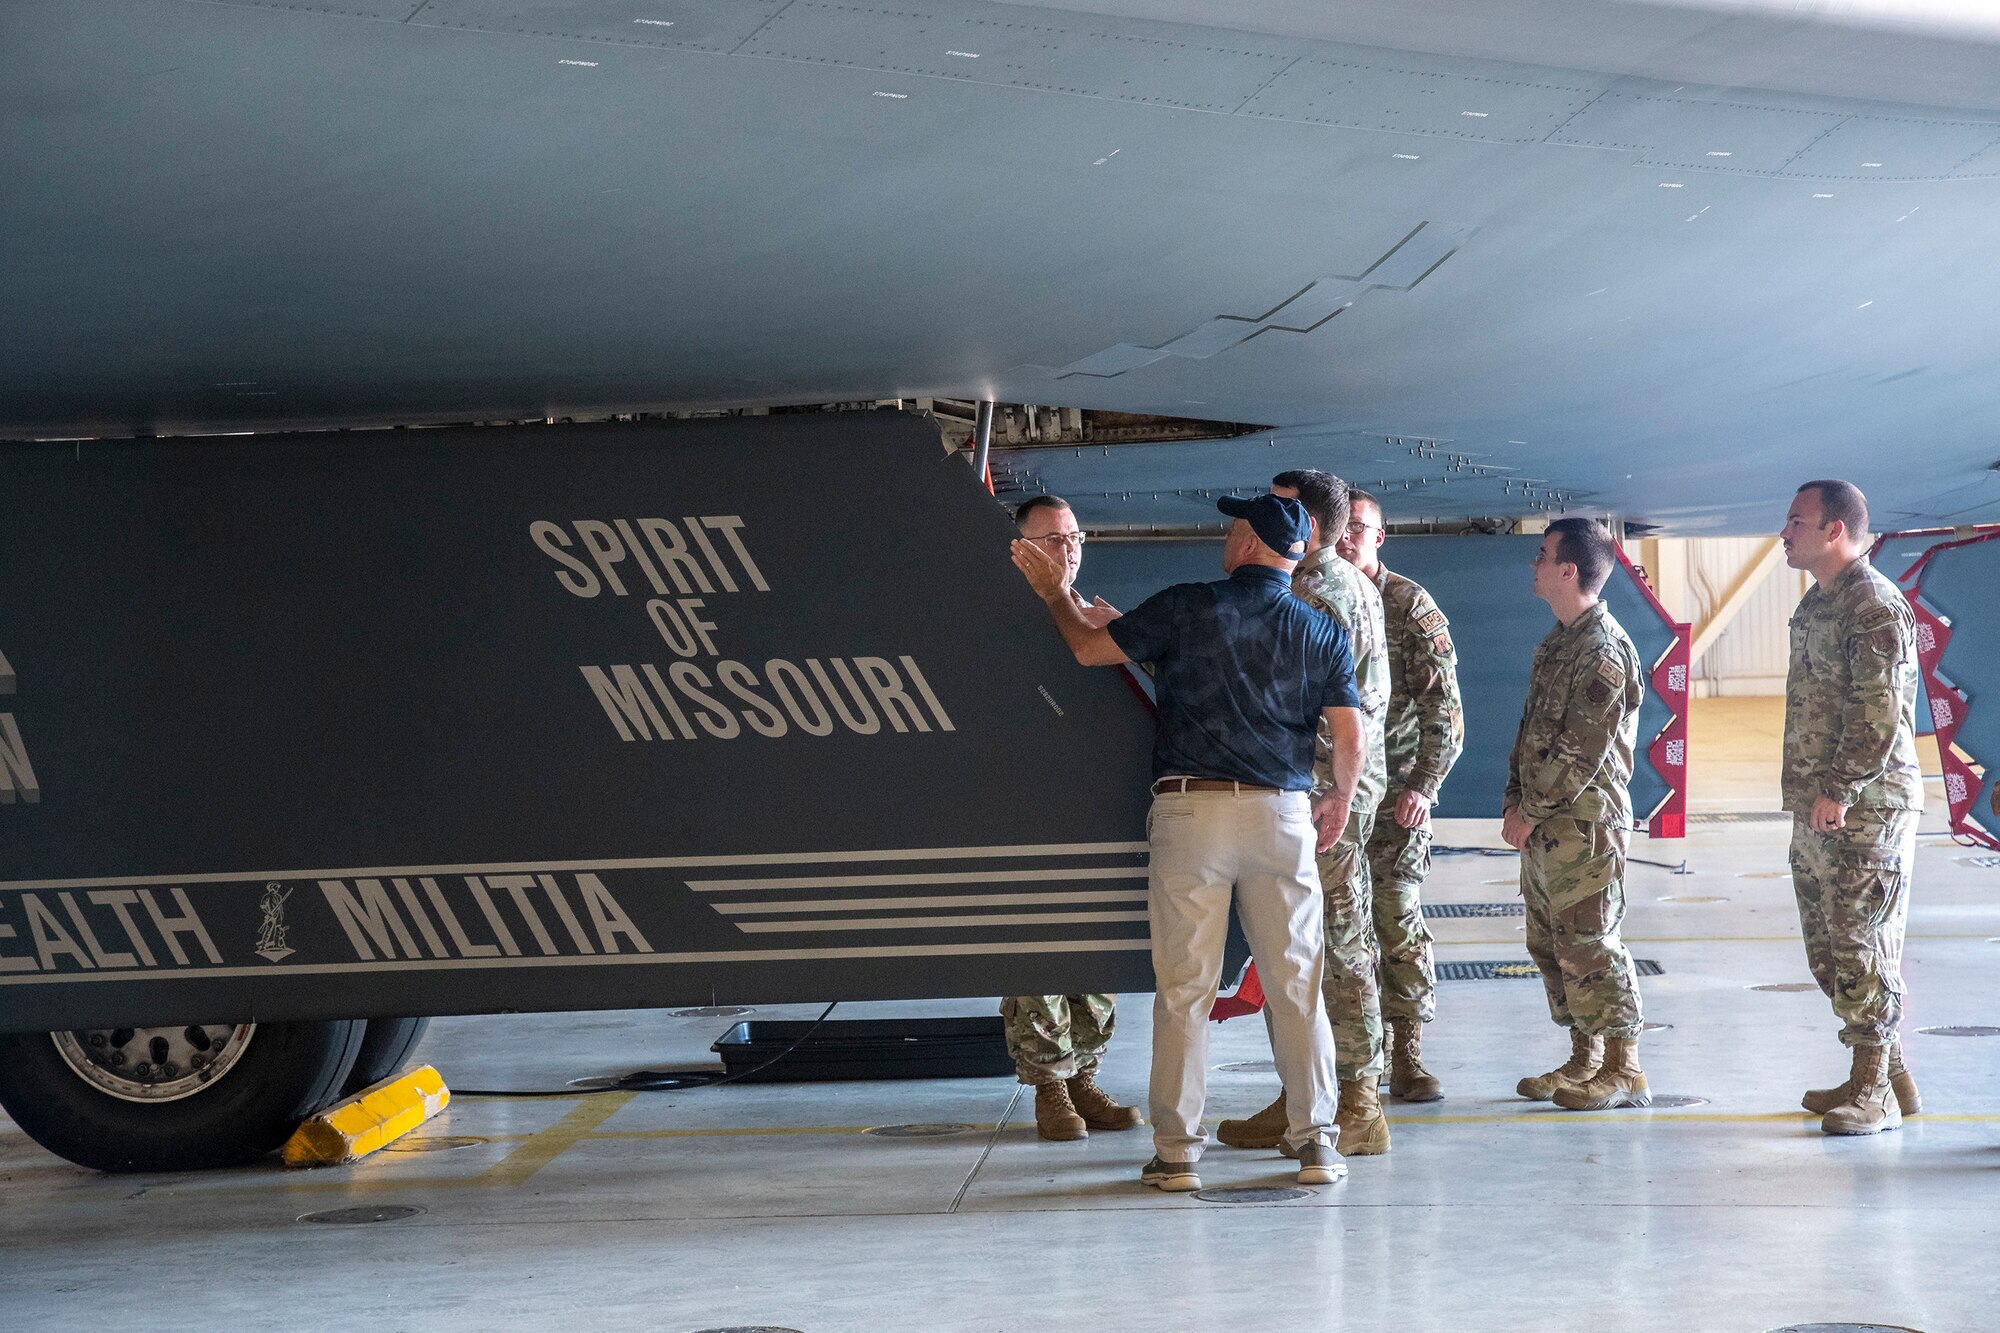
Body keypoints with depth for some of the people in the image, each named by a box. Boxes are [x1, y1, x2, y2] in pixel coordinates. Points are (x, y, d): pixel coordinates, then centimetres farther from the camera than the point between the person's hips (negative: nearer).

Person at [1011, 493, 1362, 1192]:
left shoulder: (1187, 607, -2)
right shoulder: (1321, 630, 5)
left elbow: (1088, 648, 7)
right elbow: (1350, 741, 3)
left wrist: (1056, 594, 25)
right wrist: (1340, 799, 22)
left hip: (1190, 812, -2)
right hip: (1282, 814, 2)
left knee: (1184, 988, 2)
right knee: (1296, 984, 9)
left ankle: (1176, 1150, 4)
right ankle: (1314, 1141, 9)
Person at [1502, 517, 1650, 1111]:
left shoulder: (1605, 651, -16)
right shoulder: (1557, 642, 15)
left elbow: (1581, 751, -19)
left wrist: (1529, 812, -14)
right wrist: (1515, 802, 8)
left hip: (1585, 823, -10)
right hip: (1544, 825, 10)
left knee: (1588, 943, -7)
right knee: (1550, 942, 13)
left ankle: (1623, 1069, -2)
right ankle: (1585, 1059, 21)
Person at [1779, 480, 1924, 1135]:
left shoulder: (1875, 606, -14)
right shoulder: (1817, 604, 16)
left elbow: (1881, 714, -20)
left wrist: (1839, 791, -21)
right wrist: (1808, 791, 16)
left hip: (1867, 809, -10)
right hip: (1817, 809, 10)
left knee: (1863, 946, -6)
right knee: (1827, 949, 12)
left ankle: (1876, 1093, -1)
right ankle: (1888, 1072, 22)